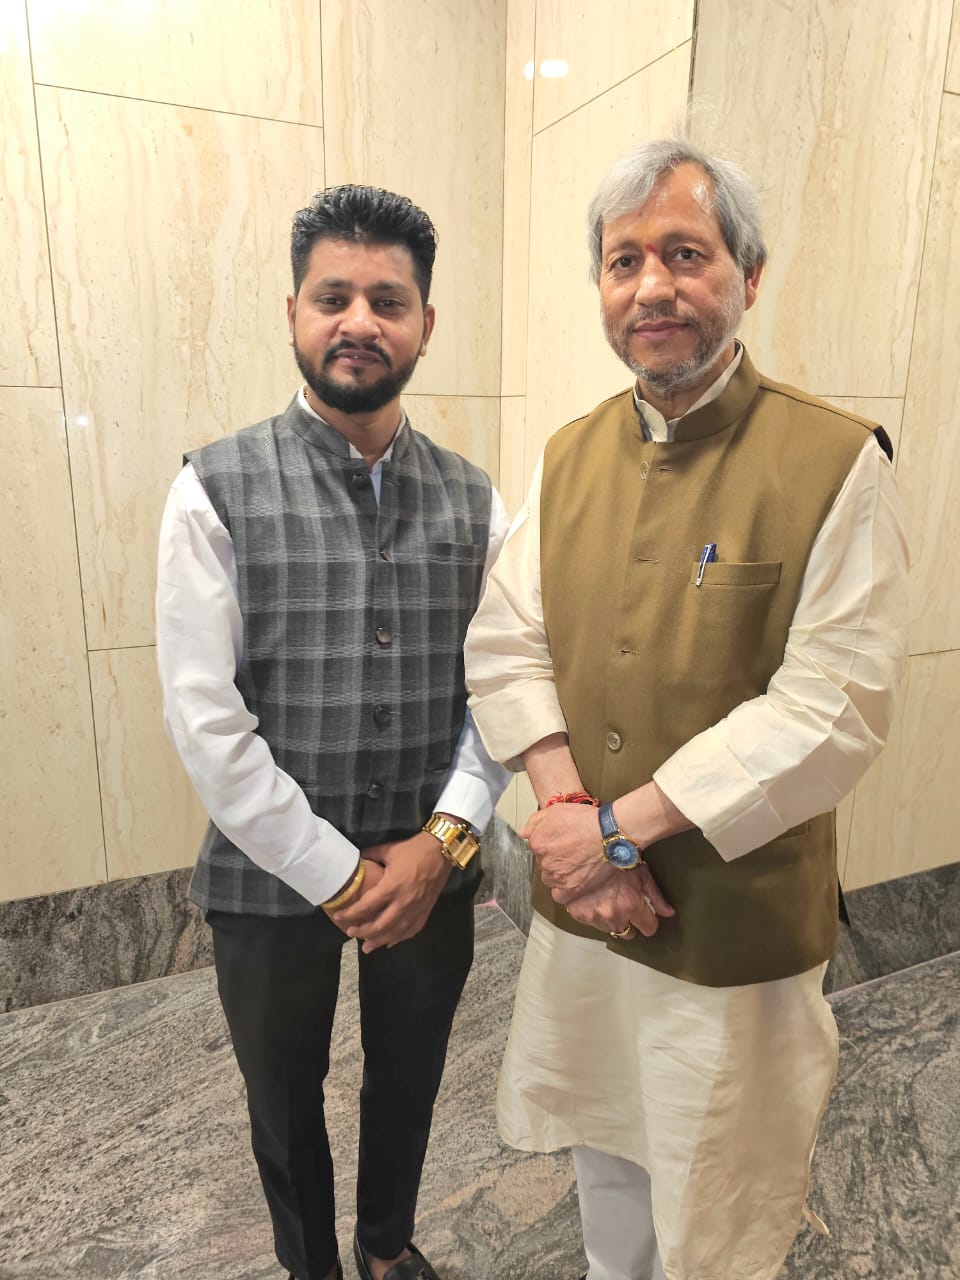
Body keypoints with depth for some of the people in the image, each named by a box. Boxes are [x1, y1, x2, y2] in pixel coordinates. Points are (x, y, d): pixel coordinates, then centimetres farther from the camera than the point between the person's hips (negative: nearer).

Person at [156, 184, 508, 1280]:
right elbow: (204, 719, -16)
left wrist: (443, 842, -14)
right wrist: (339, 875, -15)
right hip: (275, 881, -2)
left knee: (407, 1084, 26)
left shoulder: (471, 501, -2)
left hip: (431, 874, 3)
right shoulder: (217, 491, -12)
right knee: (287, 1104, 23)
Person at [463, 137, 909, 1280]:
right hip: (580, 903, 5)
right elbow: (503, 643, -1)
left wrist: (623, 826, -20)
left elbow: (833, 711, -19)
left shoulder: (835, 463, -14)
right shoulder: (569, 456, 3)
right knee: (603, 1155, 28)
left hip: (735, 927, -4)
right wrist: (570, 810, -14)